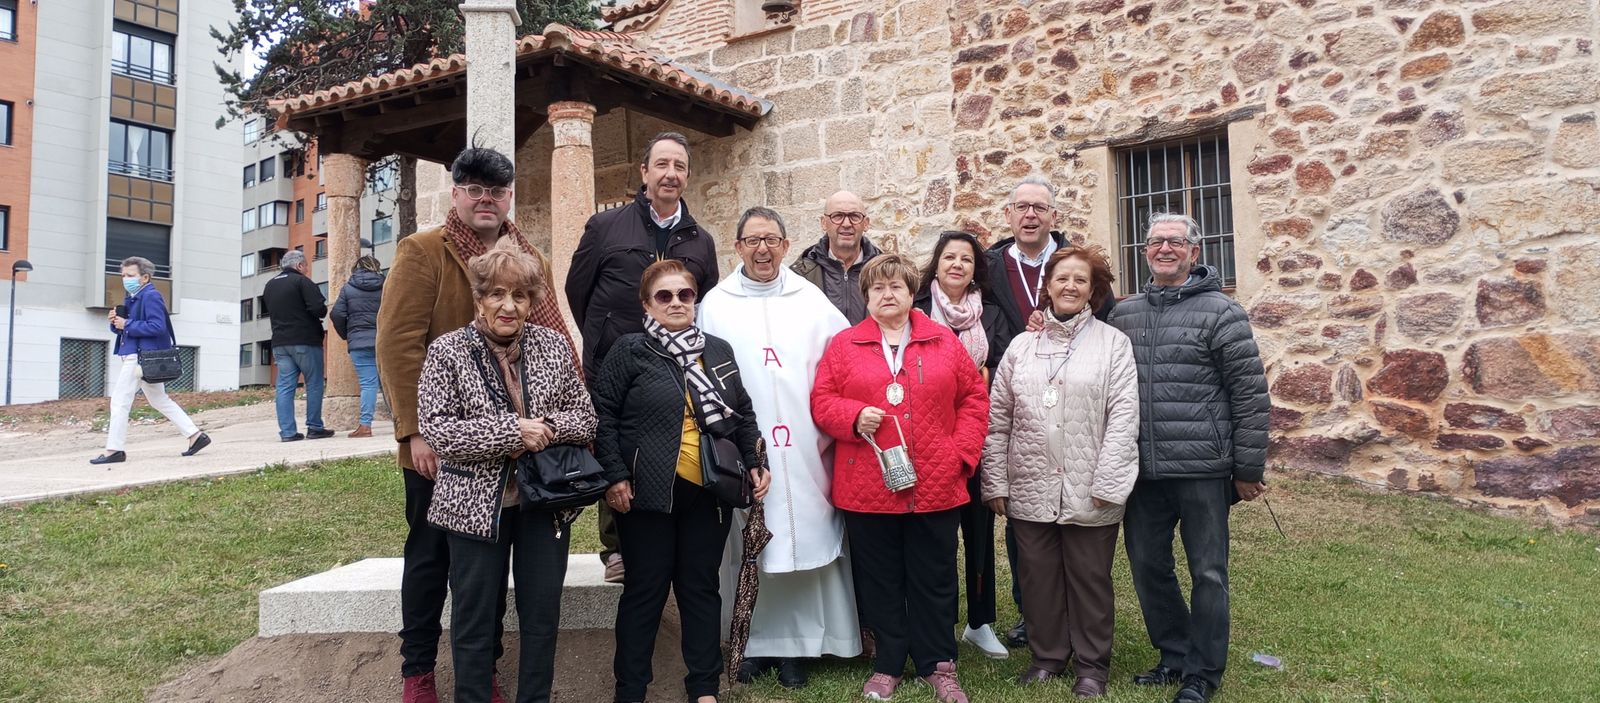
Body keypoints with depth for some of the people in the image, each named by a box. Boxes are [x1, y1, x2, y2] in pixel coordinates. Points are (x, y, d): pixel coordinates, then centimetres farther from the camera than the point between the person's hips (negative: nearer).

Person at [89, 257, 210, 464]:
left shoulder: (151, 296, -13)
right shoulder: (132, 299, 18)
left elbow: (157, 326, -23)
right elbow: (123, 328, 21)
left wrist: (127, 324, -20)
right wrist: (115, 322, 0)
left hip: (140, 358, -10)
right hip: (137, 356, 10)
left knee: (119, 401, -5)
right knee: (160, 400, 13)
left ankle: (114, 450, 1)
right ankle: (195, 435, 13)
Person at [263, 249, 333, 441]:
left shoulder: (269, 285, 15)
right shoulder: (302, 281, -9)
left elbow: (265, 310, 23)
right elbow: (318, 308, -18)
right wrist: (323, 310, 2)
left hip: (279, 343, 6)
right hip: (305, 341, -6)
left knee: (285, 386, 4)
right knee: (314, 384, 3)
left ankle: (287, 431, 1)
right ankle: (314, 428, 4)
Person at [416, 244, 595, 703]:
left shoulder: (553, 345, 3)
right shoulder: (447, 352, -5)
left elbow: (586, 418, 4)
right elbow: (436, 429, -13)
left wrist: (548, 426, -17)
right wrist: (511, 431, -20)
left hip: (546, 503, 3)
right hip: (477, 506, -2)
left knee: (543, 617, 12)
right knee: (475, 621, 9)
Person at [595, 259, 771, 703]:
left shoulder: (719, 351, 10)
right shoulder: (629, 351, -3)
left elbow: (743, 413, 17)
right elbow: (603, 416, -5)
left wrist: (753, 463, 8)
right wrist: (615, 476, -12)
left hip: (709, 492, 4)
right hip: (648, 491, -4)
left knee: (701, 587, 12)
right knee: (645, 589, 5)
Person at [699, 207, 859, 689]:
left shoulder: (811, 300, 8)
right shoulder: (715, 305, 7)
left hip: (803, 447, 1)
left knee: (802, 538, 2)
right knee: (749, 543, 4)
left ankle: (795, 644, 14)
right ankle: (755, 642, 17)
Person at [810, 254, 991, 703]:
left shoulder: (944, 342, 6)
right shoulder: (844, 345, 5)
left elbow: (974, 398, 7)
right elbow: (821, 402, 3)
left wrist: (961, 452, -2)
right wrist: (855, 415, -16)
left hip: (935, 485, 0)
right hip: (866, 488, 0)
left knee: (934, 580, 10)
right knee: (880, 580, 10)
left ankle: (938, 665, 25)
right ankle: (888, 665, 25)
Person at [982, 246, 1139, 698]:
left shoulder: (1113, 343, 0)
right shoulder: (1022, 346, 8)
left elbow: (1124, 417, -6)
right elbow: (997, 419, 7)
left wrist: (1107, 485, -13)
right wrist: (995, 483, 3)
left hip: (1089, 492, -2)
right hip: (1030, 490, 3)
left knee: (1089, 580, 10)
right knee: (1038, 578, 12)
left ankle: (1092, 665, 27)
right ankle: (1047, 655, 30)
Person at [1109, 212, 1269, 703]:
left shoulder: (1220, 313, -4)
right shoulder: (1124, 315, 9)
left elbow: (1251, 395, -5)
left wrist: (1248, 469, -6)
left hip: (1202, 469, -4)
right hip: (1142, 470, 5)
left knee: (1208, 574, 5)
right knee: (1147, 566, 12)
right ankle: (1175, 656, 31)